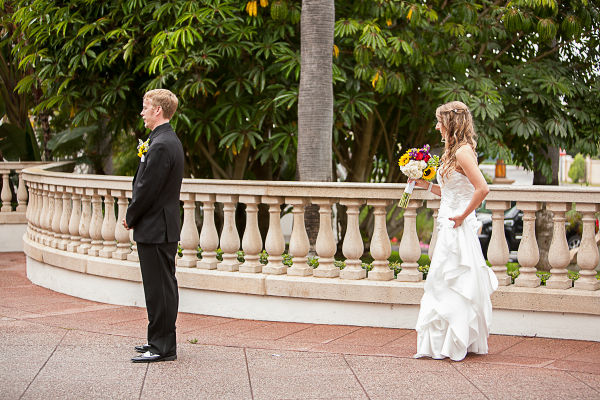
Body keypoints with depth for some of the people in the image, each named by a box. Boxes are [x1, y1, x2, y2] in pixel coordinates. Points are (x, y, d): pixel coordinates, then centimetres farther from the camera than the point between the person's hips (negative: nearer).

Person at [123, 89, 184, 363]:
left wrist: (131, 218, -8)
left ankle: (163, 347, 0)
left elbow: (147, 189, -20)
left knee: (159, 288, -5)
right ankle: (161, 340, 24)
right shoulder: (169, 140, 15)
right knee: (162, 286, 15)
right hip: (164, 228, 11)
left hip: (155, 229, -11)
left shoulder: (161, 146, -19)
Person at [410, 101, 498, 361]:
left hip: (458, 229, -10)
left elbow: (482, 189, -25)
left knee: (448, 286, -4)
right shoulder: (455, 151, 14)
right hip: (451, 229, 10)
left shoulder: (462, 152, -16)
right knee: (454, 287, 12)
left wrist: (463, 215, -19)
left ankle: (450, 343, 4)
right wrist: (427, 185, 13)